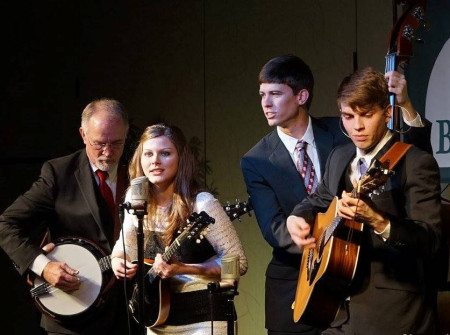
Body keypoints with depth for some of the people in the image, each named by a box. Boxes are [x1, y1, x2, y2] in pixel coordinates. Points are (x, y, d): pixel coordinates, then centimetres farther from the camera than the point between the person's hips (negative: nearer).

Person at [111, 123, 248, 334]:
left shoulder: (201, 204, -17)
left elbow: (238, 262, -16)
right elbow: (125, 244, 15)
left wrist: (182, 268, -25)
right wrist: (118, 261, -8)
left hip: (204, 318, -5)